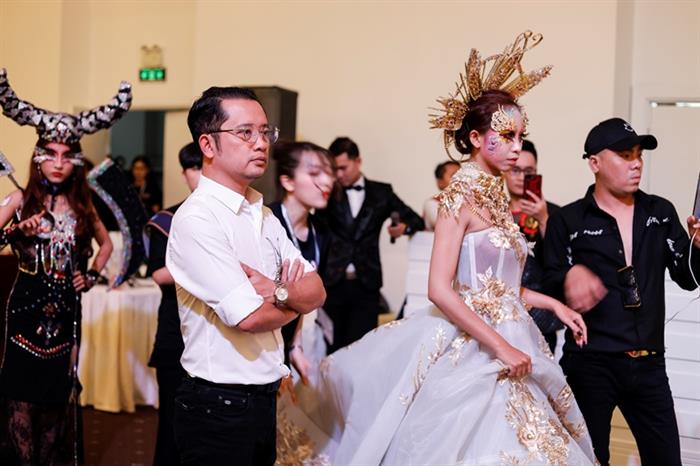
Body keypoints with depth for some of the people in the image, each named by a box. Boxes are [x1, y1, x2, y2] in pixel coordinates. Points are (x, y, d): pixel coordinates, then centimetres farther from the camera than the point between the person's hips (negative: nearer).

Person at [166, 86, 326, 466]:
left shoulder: (262, 214, 9)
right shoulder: (195, 219, -17)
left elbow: (316, 291, 3)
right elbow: (248, 317, -23)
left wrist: (277, 291, -18)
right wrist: (293, 299, -3)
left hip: (264, 399, 8)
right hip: (218, 406, -7)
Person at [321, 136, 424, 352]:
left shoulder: (381, 192, 10)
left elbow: (417, 220, 13)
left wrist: (404, 227, -8)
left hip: (365, 285, 0)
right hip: (332, 283, 0)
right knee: (333, 347, 1)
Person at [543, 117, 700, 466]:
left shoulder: (661, 213, 7)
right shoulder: (568, 221, -3)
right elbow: (548, 287, -6)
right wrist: (570, 275, -27)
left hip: (649, 364, 3)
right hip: (590, 365, -3)